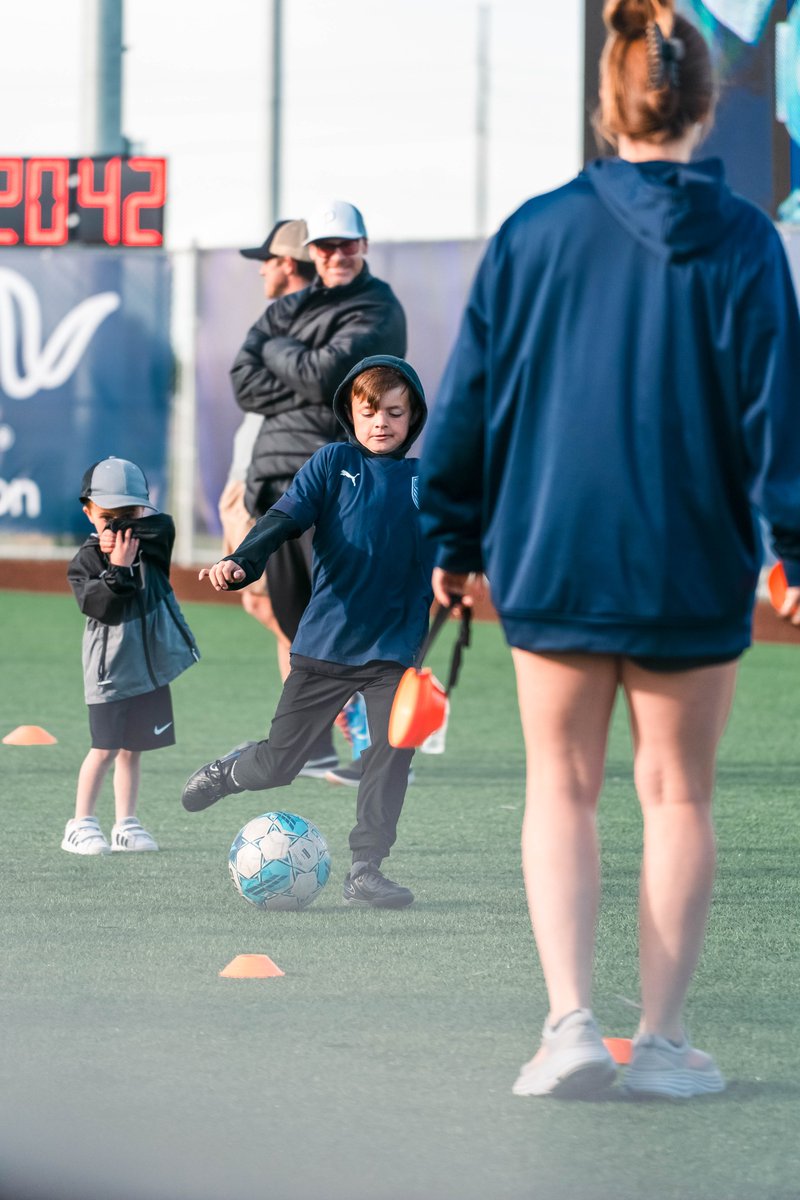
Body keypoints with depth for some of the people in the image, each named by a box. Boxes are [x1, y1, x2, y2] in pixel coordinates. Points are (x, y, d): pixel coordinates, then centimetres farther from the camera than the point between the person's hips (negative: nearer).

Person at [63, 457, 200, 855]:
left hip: (151, 663, 4)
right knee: (105, 748, -7)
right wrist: (119, 569, -28)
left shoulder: (151, 542, 3)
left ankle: (126, 824, 17)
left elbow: (164, 526, -19)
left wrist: (128, 532, -20)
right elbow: (105, 608, -18)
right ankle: (81, 825, 2)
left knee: (132, 747, 10)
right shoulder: (85, 561, -7)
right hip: (110, 668, -4)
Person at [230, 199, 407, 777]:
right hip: (277, 476, 7)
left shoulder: (378, 311, -2)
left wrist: (277, 351, 1)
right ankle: (313, 746, 20)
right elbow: (245, 382, 6)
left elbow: (325, 375, -16)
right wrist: (307, 390, -8)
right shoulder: (289, 308, 19)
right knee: (295, 616, 10)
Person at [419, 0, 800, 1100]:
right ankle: (662, 1040, 10)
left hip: (552, 555, 1)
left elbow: (471, 392, 4)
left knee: (560, 788, 10)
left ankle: (570, 1018, -6)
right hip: (694, 564, -1)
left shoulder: (536, 233, -1)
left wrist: (453, 536, 14)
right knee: (677, 793, 10)